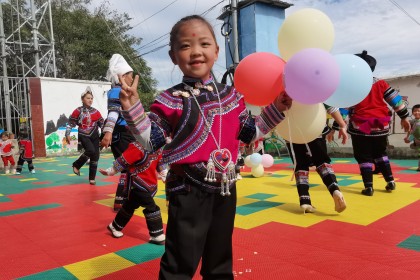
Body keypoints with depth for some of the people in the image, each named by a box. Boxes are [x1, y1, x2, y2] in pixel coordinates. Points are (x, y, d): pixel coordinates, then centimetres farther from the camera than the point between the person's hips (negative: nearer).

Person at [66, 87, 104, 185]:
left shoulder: (96, 112, 6)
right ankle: (76, 165, 1)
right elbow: (70, 123, -1)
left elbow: (102, 124, 9)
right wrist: (67, 134, -7)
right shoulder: (78, 111, -4)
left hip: (94, 136, 4)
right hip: (83, 136, -4)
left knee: (95, 156, 1)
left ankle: (92, 178, 12)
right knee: (91, 150, -26)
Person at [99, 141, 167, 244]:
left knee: (130, 205, 20)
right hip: (139, 184, -8)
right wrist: (110, 172, -17)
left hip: (150, 184, 8)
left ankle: (115, 227, 38)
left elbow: (160, 163, 17)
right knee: (151, 207, -8)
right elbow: (122, 161, -20)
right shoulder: (137, 148, -21)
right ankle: (156, 235, 5)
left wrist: (165, 177, 19)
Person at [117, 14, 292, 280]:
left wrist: (276, 109, 7)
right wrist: (133, 109, -21)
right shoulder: (171, 100, -8)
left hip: (225, 188, 5)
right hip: (188, 191, -4)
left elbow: (249, 133, 13)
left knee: (220, 258, 23)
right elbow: (152, 140, -8)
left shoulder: (231, 96, 5)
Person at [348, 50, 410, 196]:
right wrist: (404, 117, 16)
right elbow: (395, 99, 8)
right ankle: (390, 181, 22)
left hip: (360, 127, -4)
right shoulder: (381, 83, 6)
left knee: (364, 157, 5)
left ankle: (368, 187, 3)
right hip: (380, 126, 4)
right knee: (380, 153, 23)